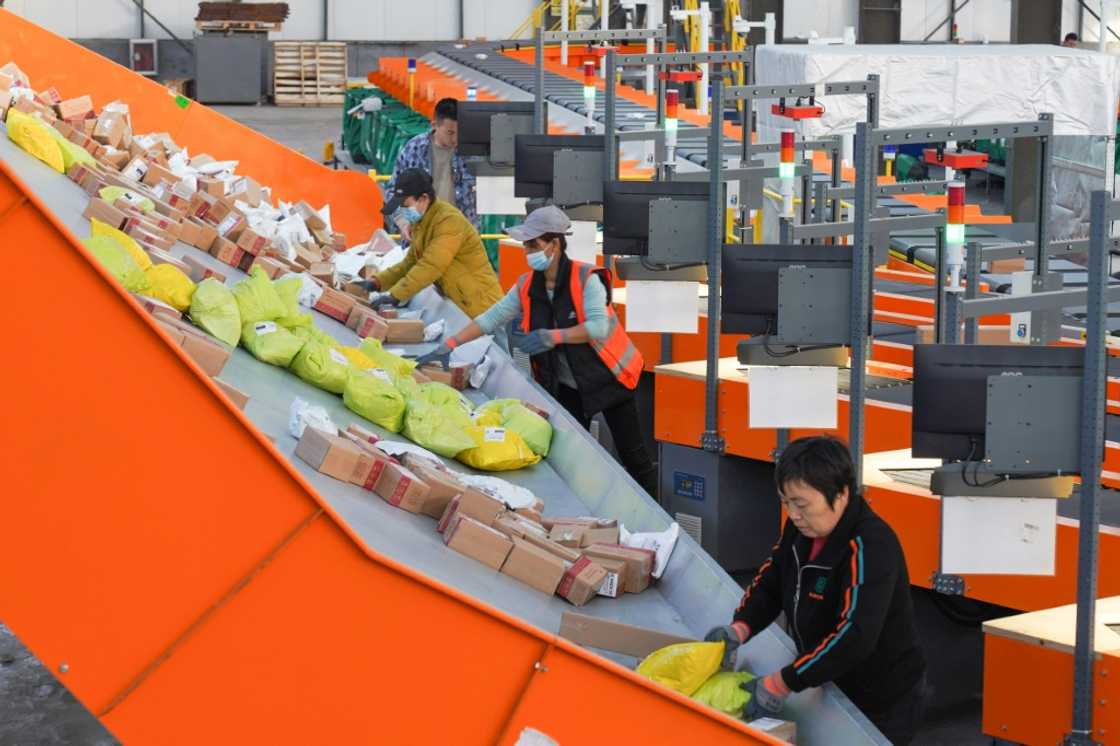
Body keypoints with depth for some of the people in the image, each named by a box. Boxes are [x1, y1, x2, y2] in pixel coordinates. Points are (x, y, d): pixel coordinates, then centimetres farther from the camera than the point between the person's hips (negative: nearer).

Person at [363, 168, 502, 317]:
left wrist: (394, 295, -29)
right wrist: (377, 282, 0)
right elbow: (410, 263, 14)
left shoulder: (449, 221, -21)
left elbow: (430, 267, -28)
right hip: (458, 305, 9)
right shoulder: (420, 222, 9)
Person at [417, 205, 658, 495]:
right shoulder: (527, 286, -4)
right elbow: (491, 318, -5)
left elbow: (598, 326, -31)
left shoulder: (586, 278, -21)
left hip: (607, 377, -5)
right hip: (566, 384, 5)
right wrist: (449, 346, -14)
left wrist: (553, 336, -39)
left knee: (632, 454, 1)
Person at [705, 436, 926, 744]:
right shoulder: (801, 529, -2)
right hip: (833, 686, 7)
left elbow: (855, 637, -36)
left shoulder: (869, 547, -28)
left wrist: (780, 684, -36)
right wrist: (738, 629, -12)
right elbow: (769, 583, 9)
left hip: (882, 706, -7)